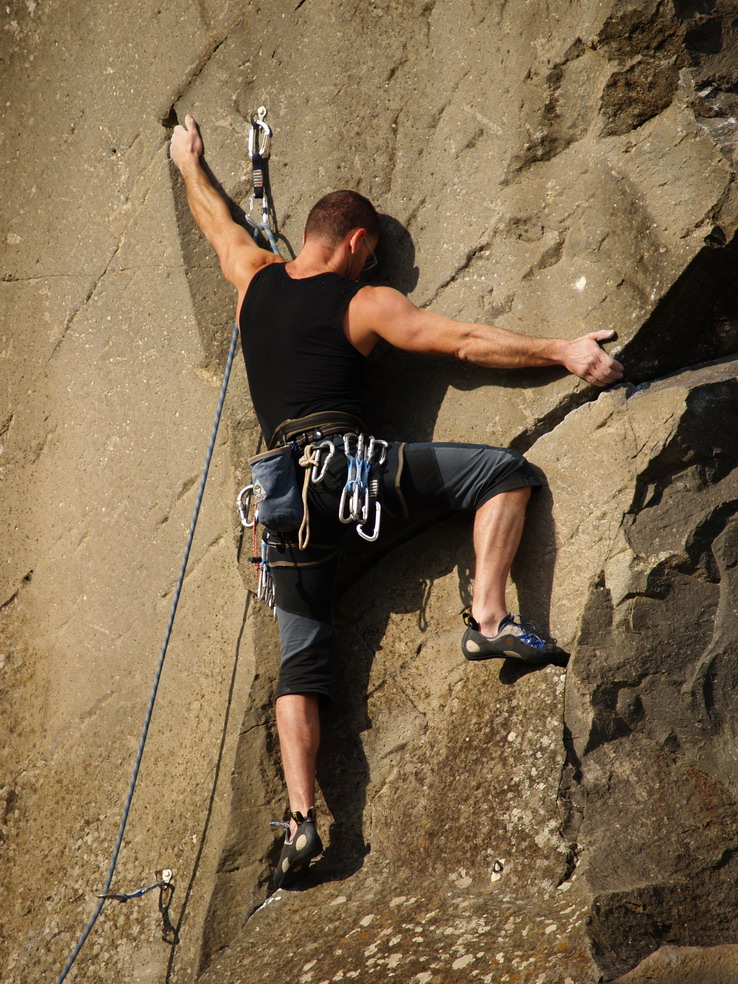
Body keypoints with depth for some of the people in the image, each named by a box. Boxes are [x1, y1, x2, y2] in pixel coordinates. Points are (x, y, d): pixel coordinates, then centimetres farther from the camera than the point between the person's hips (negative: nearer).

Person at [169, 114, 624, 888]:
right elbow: (468, 343, 0)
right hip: (348, 461, -5)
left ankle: (300, 818, -3)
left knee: (300, 661, 8)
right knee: (505, 472, 2)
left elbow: (215, 221, 37)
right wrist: (560, 351, 6)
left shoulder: (255, 280, 17)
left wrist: (189, 162, 55)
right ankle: (489, 618, -14)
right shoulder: (364, 304, 4)